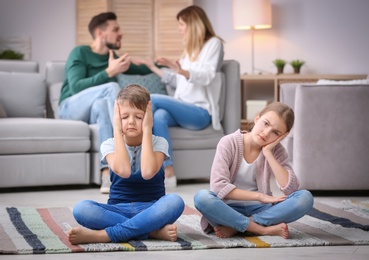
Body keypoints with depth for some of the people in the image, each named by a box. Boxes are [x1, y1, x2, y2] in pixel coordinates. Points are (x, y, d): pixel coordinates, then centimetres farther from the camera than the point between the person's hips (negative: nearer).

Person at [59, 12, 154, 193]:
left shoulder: (113, 58, 17)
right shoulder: (79, 53, -3)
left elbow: (142, 70, 35)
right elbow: (76, 87, -19)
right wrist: (109, 72, -25)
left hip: (96, 111, 4)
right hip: (70, 109, -4)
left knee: (102, 104, -36)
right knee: (112, 87, -31)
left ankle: (108, 175, -51)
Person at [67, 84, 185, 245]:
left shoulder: (158, 143, -1)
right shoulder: (110, 145, 0)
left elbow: (148, 172, -23)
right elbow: (123, 171, -22)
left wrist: (147, 130, -15)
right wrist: (117, 130, -15)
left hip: (150, 210, -1)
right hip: (119, 210, 1)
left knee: (175, 201, -34)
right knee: (81, 209, -27)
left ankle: (103, 235, -30)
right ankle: (153, 231, -29)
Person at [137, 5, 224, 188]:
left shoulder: (214, 43, 3)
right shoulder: (190, 49, 27)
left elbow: (207, 76, -14)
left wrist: (182, 71, -32)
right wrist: (154, 68, 29)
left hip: (200, 112, -6)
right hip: (183, 110, 6)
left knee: (152, 100, -26)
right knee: (159, 115, -30)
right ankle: (167, 173, -40)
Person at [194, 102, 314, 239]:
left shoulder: (276, 150, 0)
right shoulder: (229, 143, -9)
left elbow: (290, 189, -15)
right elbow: (218, 186, -20)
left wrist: (268, 153, -16)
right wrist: (260, 196, -20)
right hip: (229, 209, -3)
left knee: (305, 198, -22)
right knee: (201, 197, -34)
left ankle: (234, 227, -25)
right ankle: (265, 229, -27)